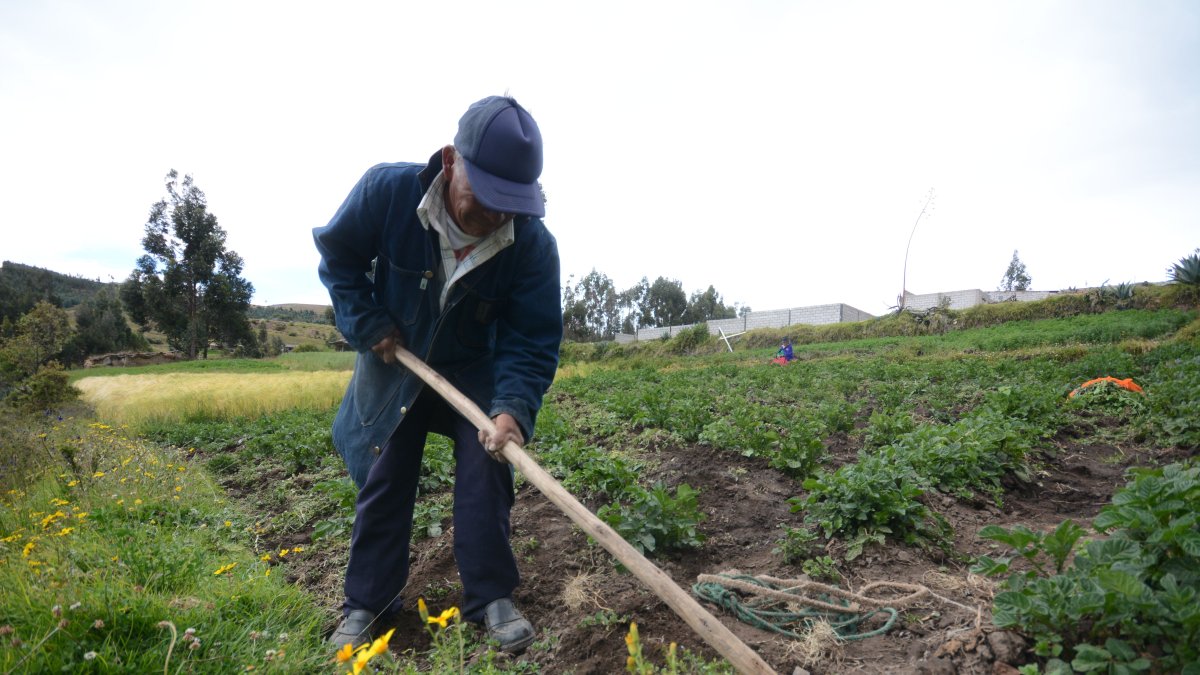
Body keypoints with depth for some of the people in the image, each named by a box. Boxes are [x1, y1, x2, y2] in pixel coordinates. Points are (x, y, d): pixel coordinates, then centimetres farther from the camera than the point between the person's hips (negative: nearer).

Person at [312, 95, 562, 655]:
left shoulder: (534, 244, -28)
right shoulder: (386, 191, -27)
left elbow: (535, 340, -24)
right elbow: (336, 253, -8)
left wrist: (513, 407, -39)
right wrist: (367, 324, -17)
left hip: (477, 371, 0)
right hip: (394, 363, 1)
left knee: (485, 470, -9)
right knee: (383, 478, 6)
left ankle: (491, 596, 10)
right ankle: (368, 603, 22)